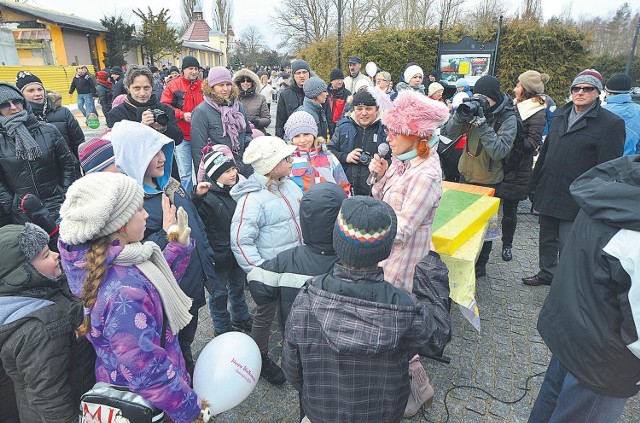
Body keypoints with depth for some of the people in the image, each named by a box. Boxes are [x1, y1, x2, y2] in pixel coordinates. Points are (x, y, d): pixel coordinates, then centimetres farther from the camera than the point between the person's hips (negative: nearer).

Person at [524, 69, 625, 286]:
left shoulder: (611, 123, -9)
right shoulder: (562, 115, 11)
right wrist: (534, 184, 16)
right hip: (548, 193, 6)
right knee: (547, 238, 19)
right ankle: (547, 272, 37)